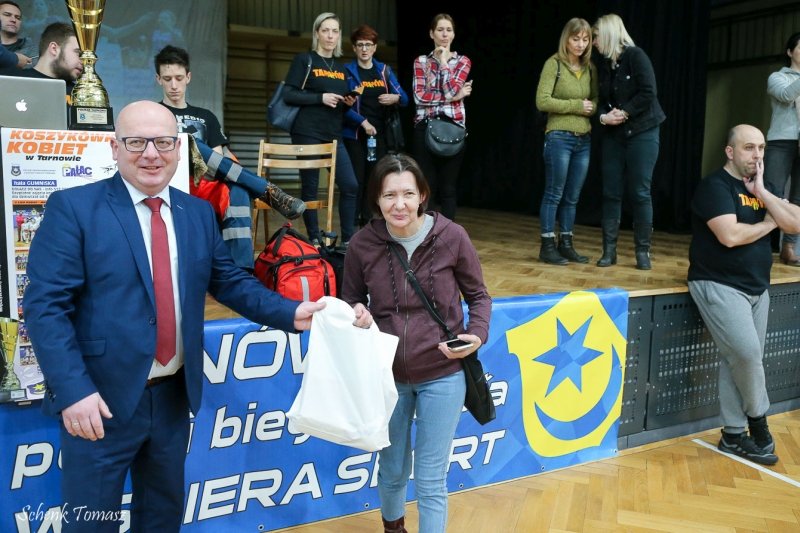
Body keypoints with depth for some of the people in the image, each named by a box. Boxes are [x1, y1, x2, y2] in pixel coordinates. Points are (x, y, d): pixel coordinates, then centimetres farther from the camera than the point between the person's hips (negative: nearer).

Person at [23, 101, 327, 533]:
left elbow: (229, 282, 10)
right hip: (101, 400, -5)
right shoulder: (73, 208, -9)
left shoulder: (198, 213, 6)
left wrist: (291, 314, -4)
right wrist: (73, 391, -22)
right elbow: (45, 306, -14)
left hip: (174, 395, 5)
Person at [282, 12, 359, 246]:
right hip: (308, 134, -5)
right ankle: (315, 241, 10)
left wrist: (349, 103, 1)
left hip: (334, 136, 6)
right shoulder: (304, 60, 0)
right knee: (310, 189, -1)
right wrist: (321, 97, -16)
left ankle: (348, 240, 8)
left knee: (350, 186, -2)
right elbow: (289, 95, -9)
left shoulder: (341, 68, 18)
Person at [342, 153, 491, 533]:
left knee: (431, 482, 6)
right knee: (392, 471, 23)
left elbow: (478, 295, -1)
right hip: (386, 376, 2)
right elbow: (350, 302, 5)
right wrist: (357, 316, -18)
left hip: (442, 376, -2)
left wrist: (477, 335, -19)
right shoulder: (362, 245, -11)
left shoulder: (451, 237, -14)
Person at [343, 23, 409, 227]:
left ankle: (367, 225, 14)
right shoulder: (347, 71, 1)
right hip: (354, 135, -4)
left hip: (379, 135, 4)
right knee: (356, 181, -6)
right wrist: (363, 122, -17)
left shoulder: (384, 70, 12)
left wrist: (395, 98, -14)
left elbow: (404, 98, 8)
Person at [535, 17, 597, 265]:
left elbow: (596, 100, 19)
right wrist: (576, 106, -12)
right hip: (559, 137, -6)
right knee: (554, 194, -1)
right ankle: (547, 246, 7)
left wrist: (592, 107, -4)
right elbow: (542, 101, -13)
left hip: (584, 140, 6)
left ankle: (566, 245, 17)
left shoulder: (589, 67, 12)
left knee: (572, 197, 9)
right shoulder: (554, 63, -5)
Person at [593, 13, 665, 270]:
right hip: (613, 136, 5)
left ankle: (643, 251, 6)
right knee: (611, 193, 1)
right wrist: (603, 116, -11)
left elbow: (648, 94, -14)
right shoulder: (603, 66, 10)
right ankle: (609, 250, 7)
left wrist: (624, 113, -17)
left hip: (641, 133, -5)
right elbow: (601, 100, 9)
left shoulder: (635, 56, -7)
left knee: (640, 193, -3)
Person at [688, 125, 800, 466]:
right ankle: (758, 421, 7)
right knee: (747, 354, -17)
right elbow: (730, 236, -22)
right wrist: (768, 223, -4)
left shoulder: (760, 187, 15)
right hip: (719, 286, -7)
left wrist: (762, 192, -6)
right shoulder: (716, 186, -9)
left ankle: (734, 435, 15)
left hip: (757, 287, 7)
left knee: (739, 361, 6)